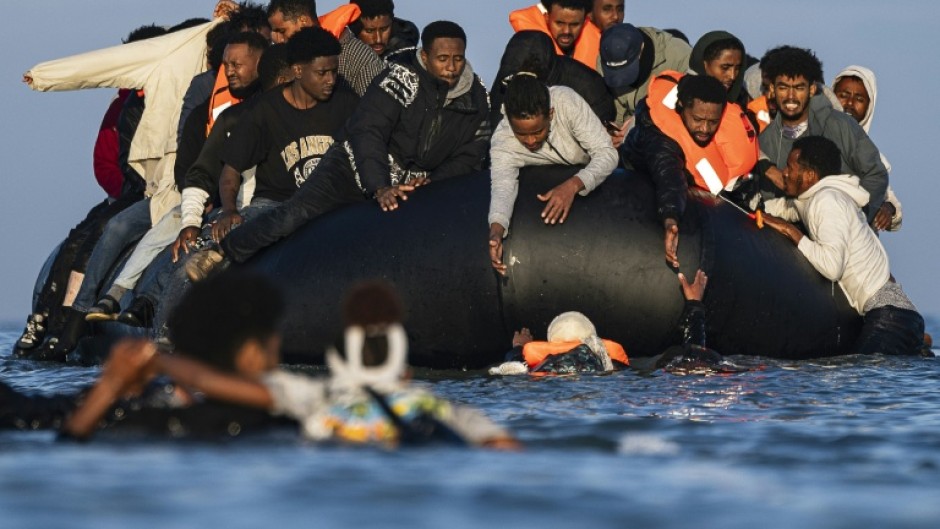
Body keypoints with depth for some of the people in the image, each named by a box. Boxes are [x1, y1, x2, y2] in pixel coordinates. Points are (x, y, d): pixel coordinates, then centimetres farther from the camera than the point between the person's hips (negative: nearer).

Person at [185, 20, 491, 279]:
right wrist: (380, 188, -33)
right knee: (298, 212, -22)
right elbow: (367, 132, -22)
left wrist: (430, 181, -14)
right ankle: (222, 253, -10)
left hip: (409, 185, 5)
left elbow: (468, 157, 5)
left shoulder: (476, 99, -3)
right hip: (356, 169, -5)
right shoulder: (402, 79, -16)